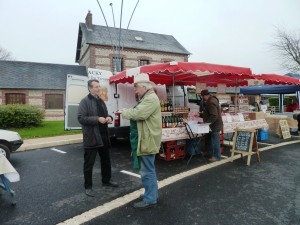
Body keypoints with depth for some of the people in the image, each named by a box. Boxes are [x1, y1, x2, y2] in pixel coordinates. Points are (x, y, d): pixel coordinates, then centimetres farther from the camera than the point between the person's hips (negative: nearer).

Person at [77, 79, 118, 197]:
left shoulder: (101, 101, 14)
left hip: (103, 136, 8)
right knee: (89, 163, 4)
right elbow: (81, 118, -18)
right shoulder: (85, 101, -10)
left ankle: (106, 180, 38)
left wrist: (109, 117, 0)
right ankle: (88, 186, 20)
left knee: (106, 160, 19)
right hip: (91, 137, -7)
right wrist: (97, 119, -24)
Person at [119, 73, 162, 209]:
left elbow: (138, 114, -28)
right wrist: (127, 112, -1)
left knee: (147, 171, -1)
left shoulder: (151, 98, -18)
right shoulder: (147, 98, 17)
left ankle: (150, 199, 13)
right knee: (149, 169, 21)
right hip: (147, 139, 11)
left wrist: (125, 112, -12)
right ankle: (153, 193, 35)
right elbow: (138, 112, 16)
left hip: (148, 140, -11)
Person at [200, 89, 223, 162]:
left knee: (215, 141, 1)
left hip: (215, 126, -11)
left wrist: (206, 122, -25)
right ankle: (210, 154, 31)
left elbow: (214, 116, -29)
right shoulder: (211, 100, 10)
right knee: (211, 140, 19)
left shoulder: (211, 103, -25)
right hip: (213, 125, 11)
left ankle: (217, 156, 14)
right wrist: (201, 115, 20)